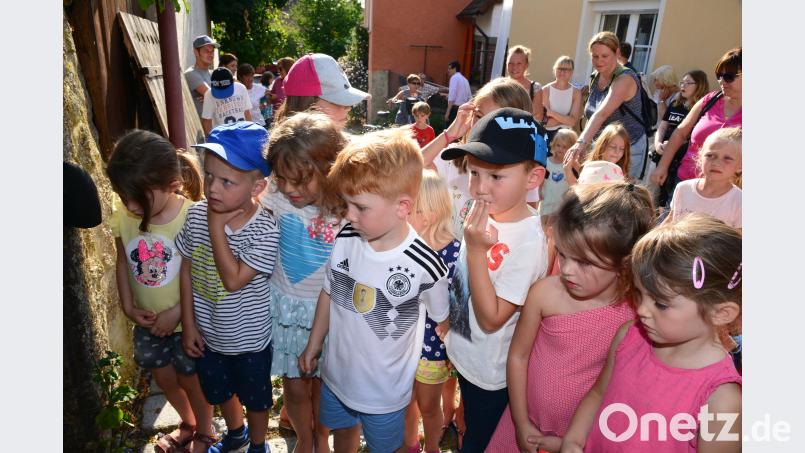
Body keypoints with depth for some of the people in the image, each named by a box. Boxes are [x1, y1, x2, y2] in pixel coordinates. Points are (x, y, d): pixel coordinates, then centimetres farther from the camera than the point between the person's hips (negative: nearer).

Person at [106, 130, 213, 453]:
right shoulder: (122, 212, -14)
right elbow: (123, 261, 1)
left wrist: (176, 312, -19)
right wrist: (128, 306, -4)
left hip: (187, 321, -5)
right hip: (147, 321, 5)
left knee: (191, 378, 15)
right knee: (164, 378, 23)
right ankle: (187, 423, 52)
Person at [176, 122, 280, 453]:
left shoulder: (265, 230, -28)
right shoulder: (196, 214, -13)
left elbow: (233, 280, -32)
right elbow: (187, 269, -3)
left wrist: (216, 227, -30)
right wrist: (189, 324, 1)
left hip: (250, 338, -5)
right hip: (207, 333, 5)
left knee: (255, 399, 21)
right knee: (220, 392, 30)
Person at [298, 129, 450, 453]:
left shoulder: (425, 266, -29)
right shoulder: (345, 240, -17)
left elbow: (442, 320, -10)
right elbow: (329, 293, 0)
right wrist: (313, 345, 9)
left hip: (385, 391, -4)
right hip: (336, 374, 4)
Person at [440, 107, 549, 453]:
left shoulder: (528, 240, -29)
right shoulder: (483, 214, -8)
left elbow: (491, 319, -27)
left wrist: (475, 249, -32)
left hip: (493, 375, -6)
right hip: (464, 355, 6)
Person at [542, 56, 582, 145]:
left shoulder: (576, 92, 0)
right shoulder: (545, 90, -5)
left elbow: (573, 121, -11)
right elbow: (546, 122, -11)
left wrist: (552, 113, -16)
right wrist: (566, 118, -12)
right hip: (549, 135, -1)